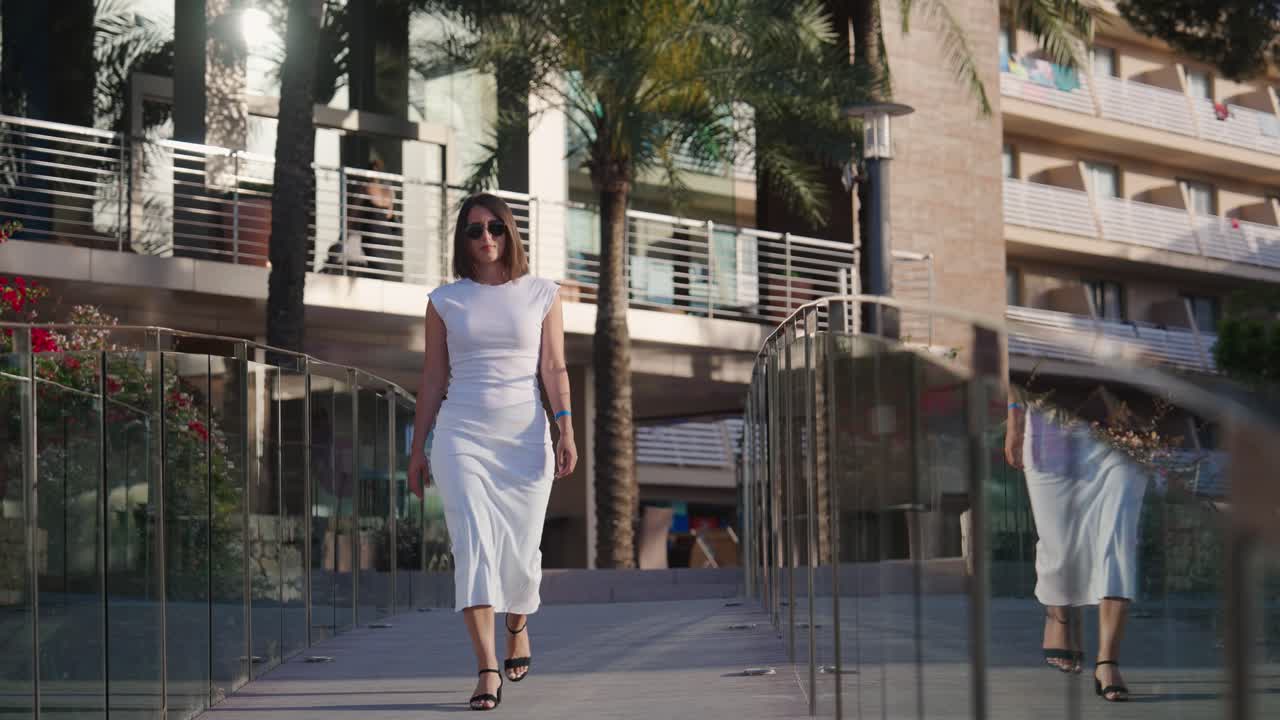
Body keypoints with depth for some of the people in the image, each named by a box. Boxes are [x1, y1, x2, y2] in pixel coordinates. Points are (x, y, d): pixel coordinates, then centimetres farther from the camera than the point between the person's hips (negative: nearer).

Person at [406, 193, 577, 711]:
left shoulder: (541, 295, 7)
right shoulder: (445, 301, 8)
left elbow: (554, 368, 4)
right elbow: (433, 377, 11)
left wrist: (565, 430, -8)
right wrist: (417, 448, 9)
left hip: (524, 435, 0)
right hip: (461, 434, 0)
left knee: (520, 549, 3)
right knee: (472, 542, -14)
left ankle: (518, 627, 35)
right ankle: (488, 668, -18)